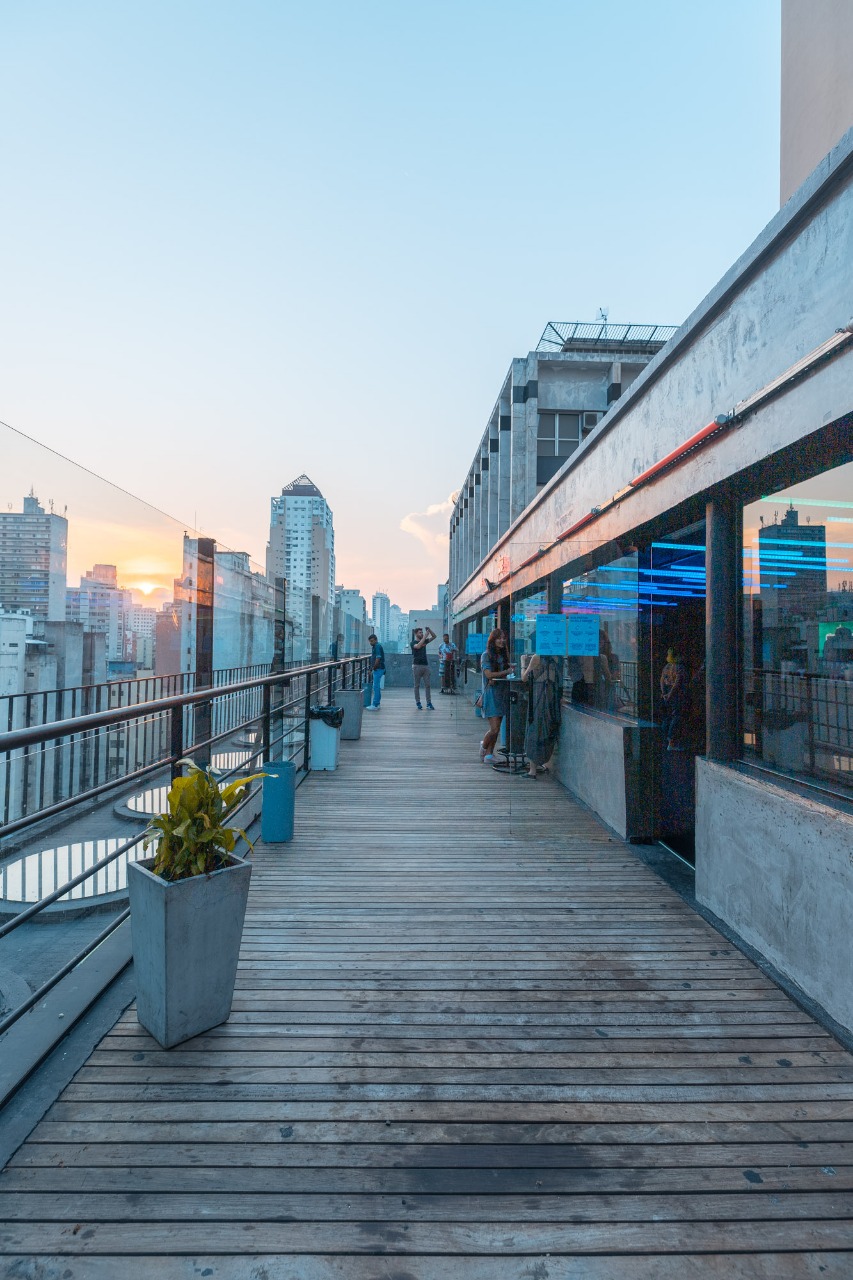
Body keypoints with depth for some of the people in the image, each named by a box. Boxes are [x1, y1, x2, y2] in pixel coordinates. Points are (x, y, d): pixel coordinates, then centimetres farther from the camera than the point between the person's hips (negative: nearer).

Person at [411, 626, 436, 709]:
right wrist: (425, 636, -23)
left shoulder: (425, 641, 14)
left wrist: (429, 629, -4)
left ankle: (429, 703, 2)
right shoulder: (413, 643, -3)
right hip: (417, 666, -5)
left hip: (426, 665, 5)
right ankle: (418, 703, 8)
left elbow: (434, 636, 13)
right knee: (417, 685, 2)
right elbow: (418, 646, -24)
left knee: (427, 685, 2)